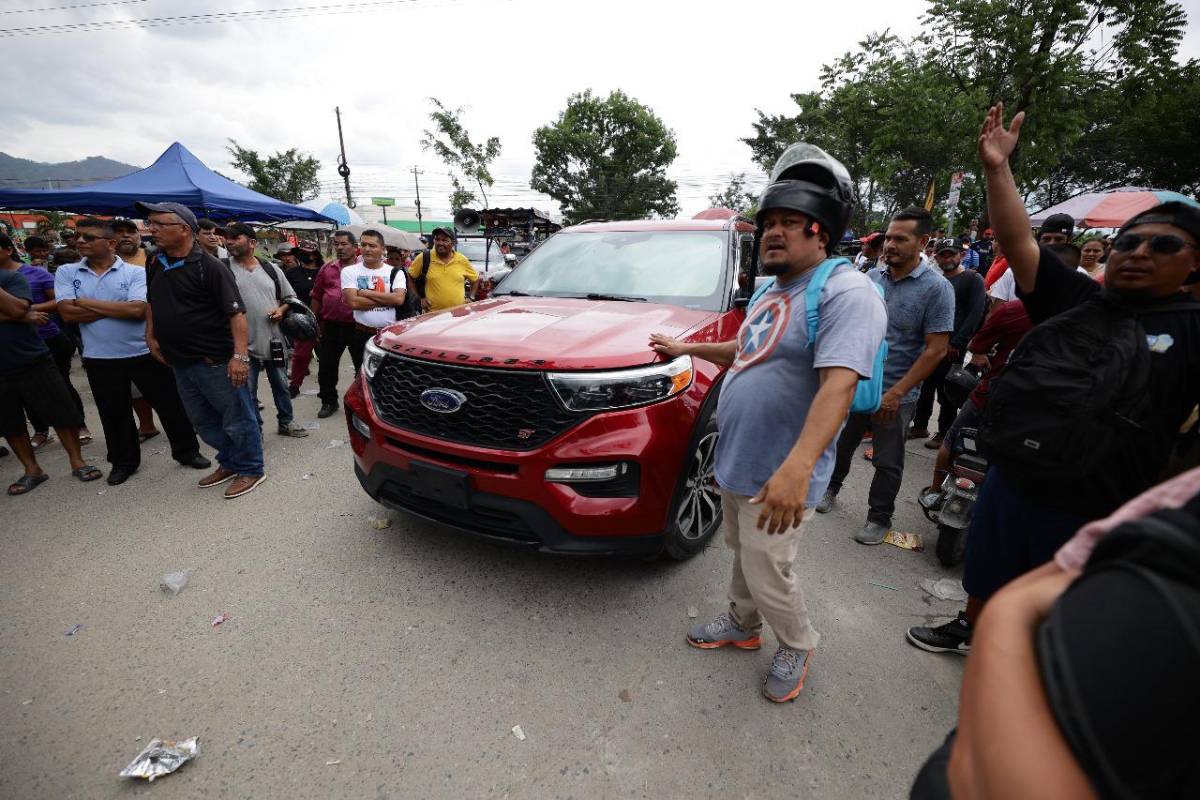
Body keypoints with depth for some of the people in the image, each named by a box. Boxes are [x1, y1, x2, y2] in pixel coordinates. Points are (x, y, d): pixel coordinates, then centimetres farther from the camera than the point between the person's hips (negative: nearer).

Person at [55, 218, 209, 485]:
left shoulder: (136, 272, -6)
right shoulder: (66, 273, 3)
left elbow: (138, 310, -19)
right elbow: (68, 312, -9)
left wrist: (87, 303, -10)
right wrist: (118, 308, -13)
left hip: (145, 354, -3)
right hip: (100, 359, 3)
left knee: (170, 404, 5)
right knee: (114, 413, 14)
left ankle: (186, 451, 21)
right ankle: (123, 461, 31)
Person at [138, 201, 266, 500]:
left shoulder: (210, 267, -14)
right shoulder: (155, 265, 10)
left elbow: (236, 313, -20)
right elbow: (152, 302, 26)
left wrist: (240, 354, -28)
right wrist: (151, 336, 17)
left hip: (215, 361, -9)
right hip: (180, 362, 9)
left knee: (237, 419, 2)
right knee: (203, 420, 18)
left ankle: (250, 470, 16)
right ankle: (229, 463, 34)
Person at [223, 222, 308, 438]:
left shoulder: (271, 269, 6)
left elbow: (290, 297, 13)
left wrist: (282, 309, -4)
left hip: (274, 340, 3)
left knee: (281, 385, 15)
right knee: (247, 391, 7)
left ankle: (286, 422, 32)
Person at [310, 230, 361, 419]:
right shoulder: (327, 269, 10)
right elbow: (317, 297, 14)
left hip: (358, 326, -3)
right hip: (331, 326, 4)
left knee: (362, 365, 8)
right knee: (326, 367, 8)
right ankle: (329, 402, 24)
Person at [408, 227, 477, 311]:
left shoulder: (462, 260, -1)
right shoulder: (424, 258, -6)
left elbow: (475, 279, 13)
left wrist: (470, 298, 5)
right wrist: (420, 297, 1)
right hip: (433, 313, -1)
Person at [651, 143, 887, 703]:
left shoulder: (845, 292, -18)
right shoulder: (774, 290, 13)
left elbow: (838, 384, -31)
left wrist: (797, 466, -42)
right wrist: (687, 349, 28)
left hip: (779, 477, -8)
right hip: (735, 463, 9)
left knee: (767, 575, 5)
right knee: (741, 554, 23)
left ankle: (797, 647, 34)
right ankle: (743, 625, 46)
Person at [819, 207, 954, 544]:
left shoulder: (936, 288, -10)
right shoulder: (873, 276, 3)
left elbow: (936, 350, -13)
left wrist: (896, 393, -19)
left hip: (895, 394, -4)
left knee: (887, 462, 11)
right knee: (841, 444, 18)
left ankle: (879, 518, 28)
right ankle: (831, 488, 41)